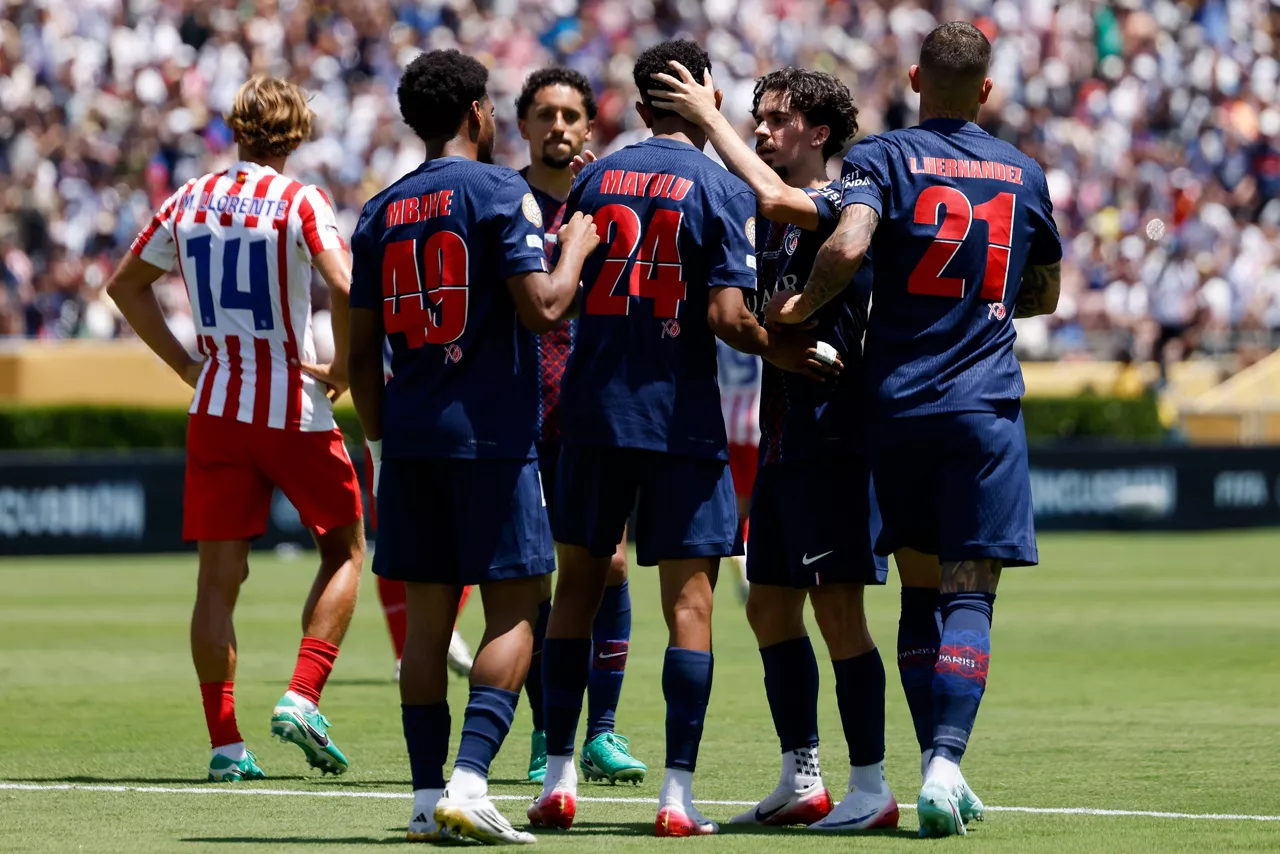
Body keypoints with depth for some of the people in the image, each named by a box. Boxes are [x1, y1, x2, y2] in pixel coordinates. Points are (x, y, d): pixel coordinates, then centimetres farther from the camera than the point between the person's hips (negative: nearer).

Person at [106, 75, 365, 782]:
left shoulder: (188, 201, 7)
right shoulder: (298, 202, -9)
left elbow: (124, 284, 17)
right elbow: (345, 287, -23)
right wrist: (342, 368, -8)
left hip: (216, 409, 4)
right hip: (296, 410, -4)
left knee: (219, 575, 5)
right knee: (343, 551, 12)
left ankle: (224, 741, 2)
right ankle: (302, 697, -3)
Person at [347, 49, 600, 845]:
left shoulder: (381, 212, 11)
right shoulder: (499, 191, -6)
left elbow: (362, 349, 12)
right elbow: (543, 307, -14)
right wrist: (576, 249, 4)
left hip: (409, 440, 6)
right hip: (491, 435, -5)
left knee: (428, 616, 9)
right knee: (515, 611, -2)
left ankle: (429, 796, 6)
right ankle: (469, 782, -16)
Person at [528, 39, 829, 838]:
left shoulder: (593, 180, 6)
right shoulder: (721, 189, -6)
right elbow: (726, 314, -14)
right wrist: (780, 350, 2)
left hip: (593, 410, 4)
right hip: (680, 414, -4)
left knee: (578, 583, 13)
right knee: (690, 598, 1)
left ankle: (559, 778, 11)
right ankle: (679, 793, -4)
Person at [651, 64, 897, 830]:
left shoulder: (842, 205, -11)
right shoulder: (775, 215, 14)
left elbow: (772, 197, -30)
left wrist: (710, 117, -22)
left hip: (832, 435, -9)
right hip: (782, 436, 9)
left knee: (837, 608, -9)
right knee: (771, 606, 12)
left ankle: (871, 787, -4)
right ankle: (802, 780, 21)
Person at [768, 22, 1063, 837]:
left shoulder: (883, 157, -2)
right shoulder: (1022, 173, 9)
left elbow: (848, 246, -20)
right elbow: (1045, 293, 20)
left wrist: (804, 304, -5)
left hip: (897, 402, 0)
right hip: (986, 404, 0)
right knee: (970, 594, -3)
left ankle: (944, 767, 14)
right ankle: (944, 763, -18)